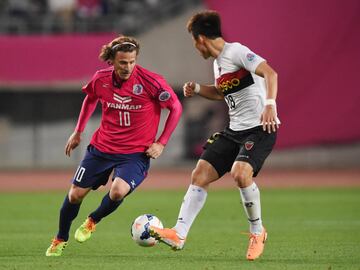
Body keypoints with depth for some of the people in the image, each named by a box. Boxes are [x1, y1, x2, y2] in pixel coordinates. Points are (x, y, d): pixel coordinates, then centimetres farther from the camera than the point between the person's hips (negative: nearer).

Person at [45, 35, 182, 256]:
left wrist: (161, 143, -9)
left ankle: (93, 221, 6)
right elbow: (90, 99, 17)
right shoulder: (101, 79, -7)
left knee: (118, 191, -28)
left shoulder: (150, 81, -17)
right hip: (102, 147, 3)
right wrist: (78, 132, 20)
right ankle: (60, 240, 31)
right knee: (75, 194, 5)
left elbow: (176, 108, -6)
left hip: (136, 153, -3)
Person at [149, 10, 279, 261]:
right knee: (200, 174, 0)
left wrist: (270, 105, -38)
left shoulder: (236, 51, -12)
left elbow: (270, 73, -24)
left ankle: (258, 233, -8)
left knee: (240, 172, -29)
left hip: (260, 128, -9)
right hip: (235, 130, 9)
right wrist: (197, 88, 19)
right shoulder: (218, 62, 16)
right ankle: (179, 235, 2)